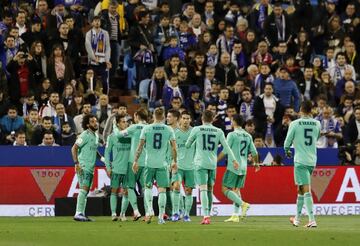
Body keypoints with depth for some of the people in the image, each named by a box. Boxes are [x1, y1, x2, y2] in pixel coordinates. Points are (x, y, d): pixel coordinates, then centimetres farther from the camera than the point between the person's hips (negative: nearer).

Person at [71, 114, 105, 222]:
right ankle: (78, 214, -20)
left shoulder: (96, 136, 15)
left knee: (86, 191, 9)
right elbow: (74, 148, -14)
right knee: (84, 189, -16)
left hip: (91, 168, 9)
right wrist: (76, 163, -22)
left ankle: (81, 214, 12)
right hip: (83, 167, -9)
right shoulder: (85, 135, -11)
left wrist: (102, 158, 16)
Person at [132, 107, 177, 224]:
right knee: (162, 189, 4)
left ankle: (150, 209, -3)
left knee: (148, 186, 16)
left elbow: (140, 146, -1)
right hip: (162, 163, 0)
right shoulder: (169, 130, 1)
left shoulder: (146, 129, -1)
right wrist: (174, 162, 16)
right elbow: (174, 148, 3)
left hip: (149, 163, 0)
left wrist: (135, 161, 6)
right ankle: (161, 217, 2)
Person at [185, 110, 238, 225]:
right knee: (210, 189, 15)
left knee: (203, 189, -10)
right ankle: (208, 214, 20)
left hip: (200, 163, -3)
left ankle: (206, 216, -23)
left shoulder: (196, 130, -1)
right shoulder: (219, 131, 6)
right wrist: (233, 160, 5)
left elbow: (187, 145, 9)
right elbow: (226, 147, 2)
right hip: (213, 164, 3)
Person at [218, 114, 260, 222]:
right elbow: (254, 152, 12)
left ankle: (243, 204, -19)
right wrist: (256, 163, 29)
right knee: (236, 189, 14)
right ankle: (235, 215, 9)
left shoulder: (232, 135, -9)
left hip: (233, 167, -7)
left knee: (225, 189, -3)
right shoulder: (248, 136, 9)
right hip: (243, 168, 7)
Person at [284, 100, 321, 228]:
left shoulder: (295, 124, -8)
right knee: (300, 189, 18)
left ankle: (312, 220, -19)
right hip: (312, 160, 5)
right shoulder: (317, 124, 3)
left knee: (306, 190, -9)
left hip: (300, 161, -5)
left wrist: (287, 151, 21)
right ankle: (297, 218, 25)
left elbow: (287, 142, 0)